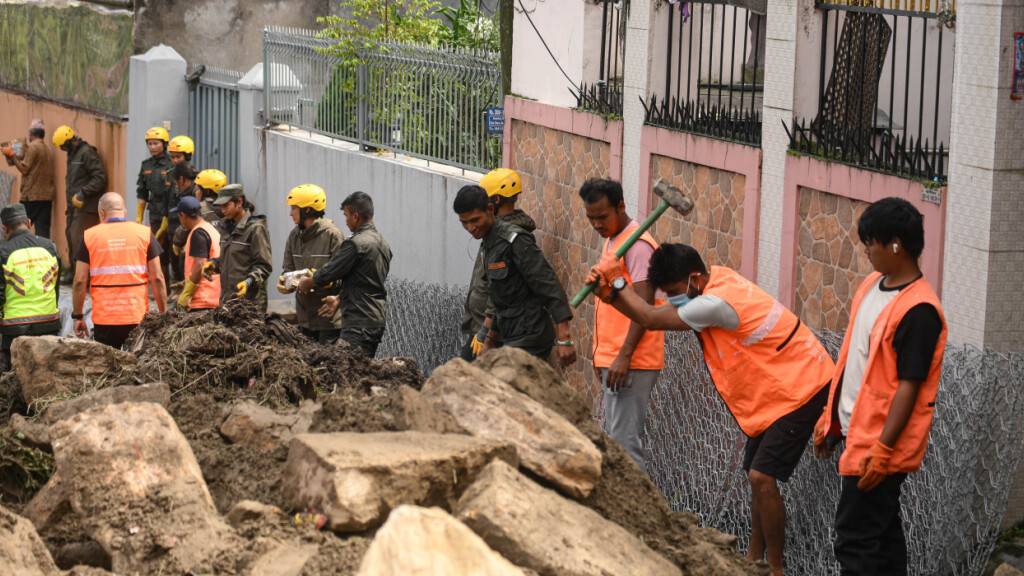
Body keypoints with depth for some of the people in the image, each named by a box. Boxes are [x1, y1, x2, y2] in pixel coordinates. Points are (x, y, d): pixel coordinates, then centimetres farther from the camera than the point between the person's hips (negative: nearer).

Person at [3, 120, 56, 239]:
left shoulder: (32, 147, -8)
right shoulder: (48, 149, 14)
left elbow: (24, 169, -10)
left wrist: (12, 155, 2)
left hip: (32, 195, -7)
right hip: (47, 195, 7)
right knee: (43, 230, 3)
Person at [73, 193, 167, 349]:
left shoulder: (90, 236, 1)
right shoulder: (144, 233, 1)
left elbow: (80, 281, -1)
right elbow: (157, 278, -2)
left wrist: (77, 316, 8)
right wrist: (163, 313, 6)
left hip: (104, 319, 0)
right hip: (138, 317, 0)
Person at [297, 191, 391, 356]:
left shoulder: (356, 244, -14)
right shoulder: (383, 244, 14)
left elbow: (327, 274, -9)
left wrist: (305, 283, 9)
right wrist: (339, 298, 20)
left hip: (359, 324, -9)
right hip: (378, 320, 9)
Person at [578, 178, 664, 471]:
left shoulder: (637, 245, -13)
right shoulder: (611, 241, 18)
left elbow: (644, 305, -20)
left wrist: (624, 356, -24)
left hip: (631, 363, -10)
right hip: (613, 359, 10)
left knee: (623, 439, -12)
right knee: (614, 439, 13)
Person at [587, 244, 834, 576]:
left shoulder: (717, 303, -30)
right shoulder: (709, 283, -1)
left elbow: (652, 319, -22)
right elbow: (654, 315, 3)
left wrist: (617, 281, -11)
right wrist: (610, 296, -11)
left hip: (798, 390, -10)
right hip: (774, 390, 10)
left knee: (761, 477, -15)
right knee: (757, 476, 15)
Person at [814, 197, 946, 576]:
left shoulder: (919, 311, -21)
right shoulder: (872, 285, 7)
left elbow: (909, 386, -21)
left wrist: (882, 449, -22)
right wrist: (829, 417, 19)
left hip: (880, 442, -9)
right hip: (857, 431, 9)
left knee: (855, 540, -6)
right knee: (882, 532, 16)